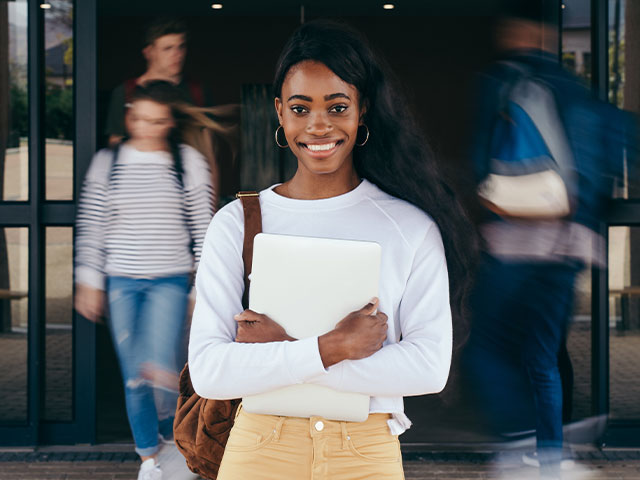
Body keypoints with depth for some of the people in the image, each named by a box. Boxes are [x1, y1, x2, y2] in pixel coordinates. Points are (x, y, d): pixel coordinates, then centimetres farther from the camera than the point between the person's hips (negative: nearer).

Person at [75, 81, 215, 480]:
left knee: (160, 367, -16)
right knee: (133, 376, 4)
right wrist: (89, 281, 5)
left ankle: (173, 433, 14)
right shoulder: (108, 162, 4)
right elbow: (92, 225, 7)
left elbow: (203, 226, 4)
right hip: (121, 282, 2)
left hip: (170, 280, -2)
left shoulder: (189, 162, 1)